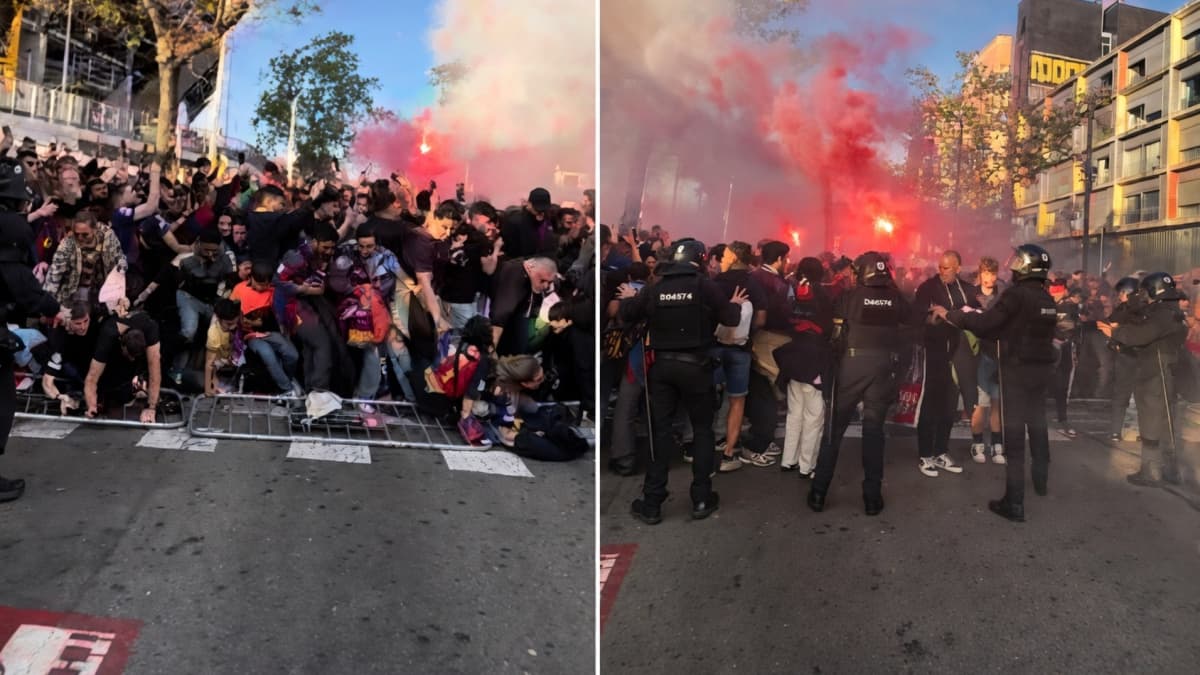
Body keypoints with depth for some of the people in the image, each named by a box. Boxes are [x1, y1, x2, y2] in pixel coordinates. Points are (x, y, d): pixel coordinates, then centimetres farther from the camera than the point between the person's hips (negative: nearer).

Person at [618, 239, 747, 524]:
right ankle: (701, 499, 14)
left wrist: (628, 298, 27)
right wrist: (735, 304, 16)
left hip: (662, 365, 2)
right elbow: (730, 319, -5)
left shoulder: (654, 289, -1)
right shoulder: (706, 286, -8)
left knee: (659, 431, 7)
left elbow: (627, 315, 7)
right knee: (702, 429, 12)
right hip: (695, 365, -2)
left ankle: (652, 504, 8)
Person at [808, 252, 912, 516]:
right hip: (884, 363, 2)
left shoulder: (851, 295, -1)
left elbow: (836, 332, 0)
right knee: (874, 427, 8)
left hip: (854, 361, -2)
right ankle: (872, 496, 8)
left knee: (836, 425, 6)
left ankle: (819, 491, 7)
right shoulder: (896, 298, 4)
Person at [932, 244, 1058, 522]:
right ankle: (1041, 480, 42)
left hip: (1018, 369, -8)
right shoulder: (1047, 298, 8)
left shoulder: (1016, 294, -17)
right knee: (1037, 424, 24)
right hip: (1041, 368, 8)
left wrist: (949, 314, -9)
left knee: (1015, 433, -7)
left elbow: (985, 323, -20)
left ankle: (1014, 502, -6)